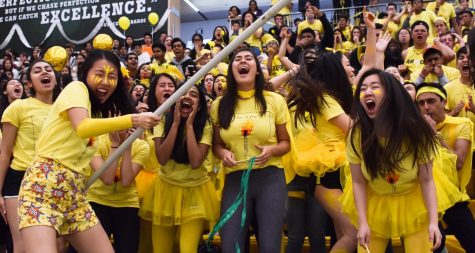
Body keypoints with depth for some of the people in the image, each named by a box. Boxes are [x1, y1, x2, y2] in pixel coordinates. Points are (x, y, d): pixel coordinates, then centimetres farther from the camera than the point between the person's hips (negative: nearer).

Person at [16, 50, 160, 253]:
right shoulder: (76, 88, -1)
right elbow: (82, 128, -24)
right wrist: (133, 120, -23)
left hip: (74, 192, 9)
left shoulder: (98, 111, 22)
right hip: (44, 183, -9)